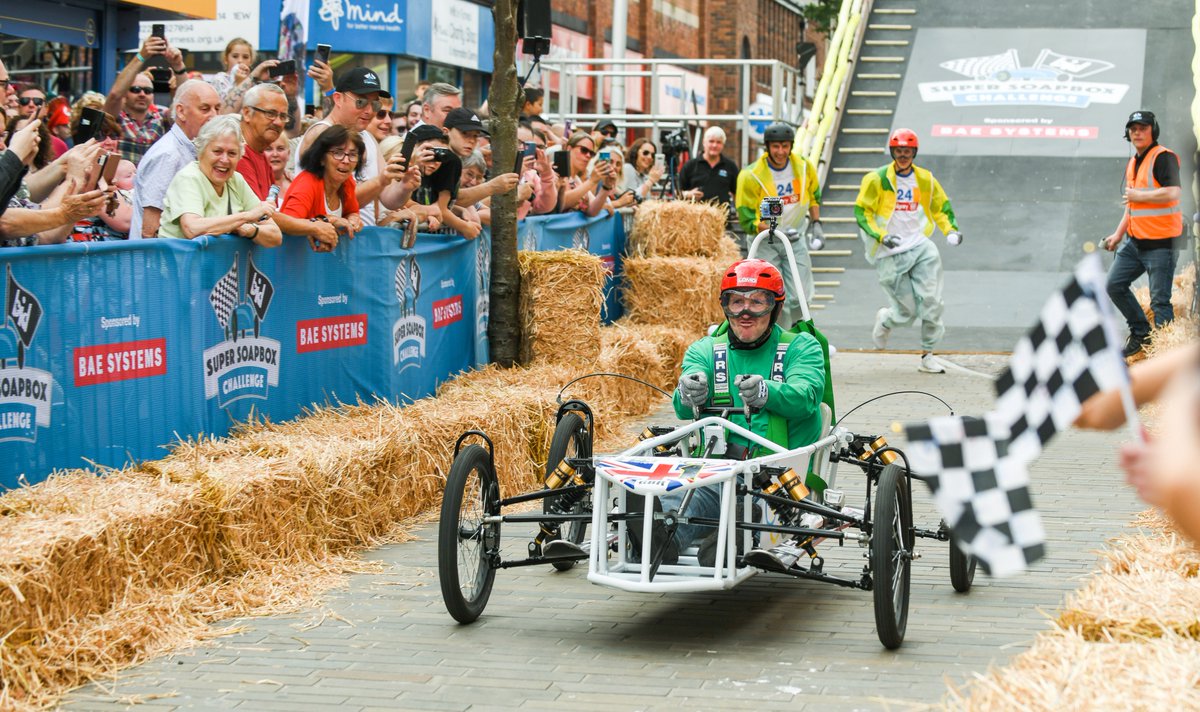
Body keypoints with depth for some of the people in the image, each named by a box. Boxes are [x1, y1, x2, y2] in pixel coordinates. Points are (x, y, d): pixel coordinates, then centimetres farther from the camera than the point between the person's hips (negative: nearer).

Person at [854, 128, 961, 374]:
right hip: (890, 254, -3)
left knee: (931, 302, -12)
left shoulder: (925, 180, 8)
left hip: (920, 246, 3)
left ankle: (927, 356, 2)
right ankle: (885, 319, 34)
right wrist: (881, 236, -17)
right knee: (907, 312, -2)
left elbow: (941, 206, 20)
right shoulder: (877, 180, -3)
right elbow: (861, 212, -3)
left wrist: (951, 229, 3)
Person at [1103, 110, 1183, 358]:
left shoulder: (1163, 157, -11)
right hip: (1136, 242, 9)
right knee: (1115, 284, 9)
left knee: (1159, 300, -8)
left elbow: (1173, 193, -25)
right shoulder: (1132, 163, 17)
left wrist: (1139, 195, -16)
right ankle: (1141, 333, 20)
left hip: (1161, 243, -9)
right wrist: (1118, 234, 21)